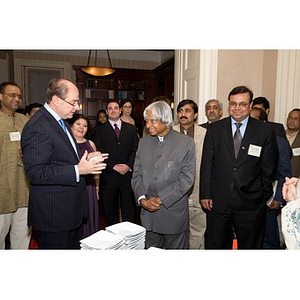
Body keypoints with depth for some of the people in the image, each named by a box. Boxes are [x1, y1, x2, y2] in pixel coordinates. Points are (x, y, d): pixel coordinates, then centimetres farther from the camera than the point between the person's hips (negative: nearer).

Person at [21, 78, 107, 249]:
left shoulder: (59, 121, 12)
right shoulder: (37, 127, -20)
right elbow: (36, 173, -25)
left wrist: (84, 159, 4)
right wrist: (77, 170, -28)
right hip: (53, 215, -9)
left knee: (74, 247, 21)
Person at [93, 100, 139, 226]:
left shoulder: (131, 129, 11)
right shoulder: (100, 130, 6)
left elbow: (135, 150, 4)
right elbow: (99, 152, -4)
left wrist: (128, 165, -11)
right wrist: (114, 166, -13)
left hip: (128, 174, 1)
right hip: (109, 176, 0)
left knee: (129, 210, 4)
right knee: (110, 212, 11)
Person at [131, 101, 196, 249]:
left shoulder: (186, 143, -6)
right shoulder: (143, 142, 8)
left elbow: (187, 178, -12)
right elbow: (137, 174, 6)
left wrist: (161, 199, -15)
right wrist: (142, 199, -10)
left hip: (174, 216, -3)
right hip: (148, 214, 4)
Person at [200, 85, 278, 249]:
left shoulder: (265, 130, 0)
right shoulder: (214, 129, 2)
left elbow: (269, 168, 3)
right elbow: (206, 164, 0)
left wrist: (264, 196, 3)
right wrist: (205, 194, -3)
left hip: (251, 203, 0)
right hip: (218, 201, 1)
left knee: (249, 246, 16)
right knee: (215, 245, 14)